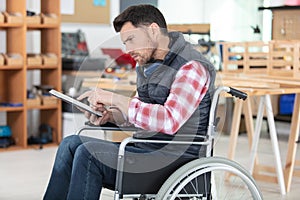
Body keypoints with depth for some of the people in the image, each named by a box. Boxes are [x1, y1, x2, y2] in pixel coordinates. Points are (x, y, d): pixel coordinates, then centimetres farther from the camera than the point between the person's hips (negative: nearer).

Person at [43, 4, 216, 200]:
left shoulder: (191, 67, -14)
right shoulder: (148, 64, 14)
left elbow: (170, 121, -26)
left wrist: (116, 99, -22)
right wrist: (109, 115, 5)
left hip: (176, 160, -9)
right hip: (147, 148, 9)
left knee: (89, 153, -22)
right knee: (71, 144, 0)